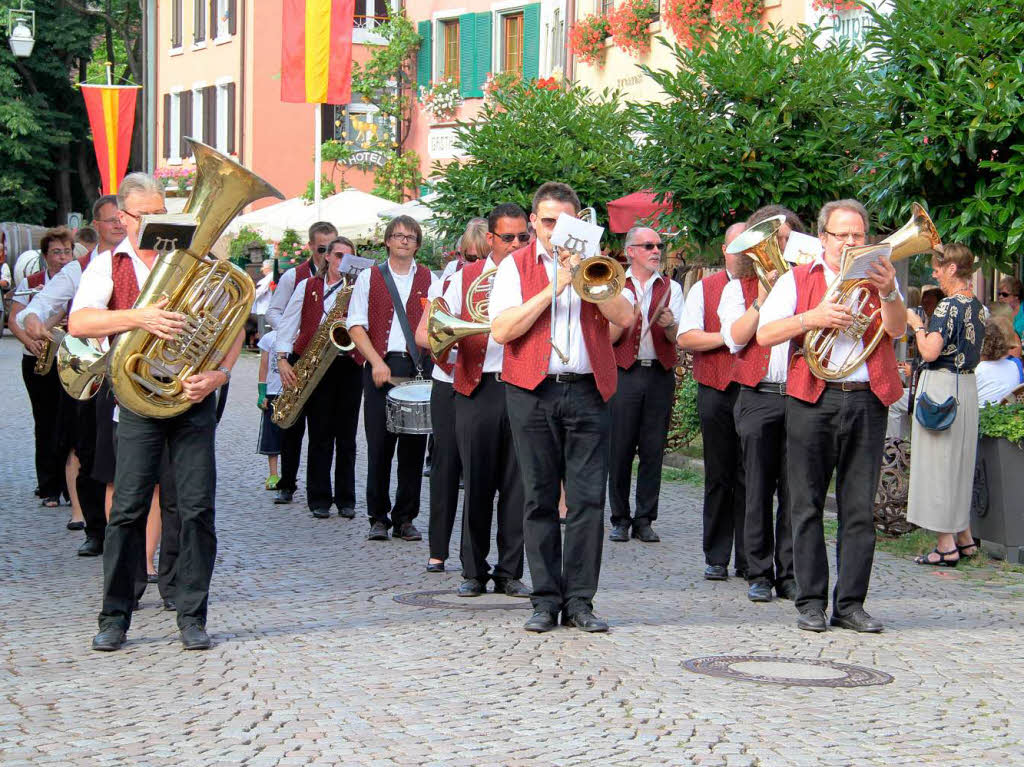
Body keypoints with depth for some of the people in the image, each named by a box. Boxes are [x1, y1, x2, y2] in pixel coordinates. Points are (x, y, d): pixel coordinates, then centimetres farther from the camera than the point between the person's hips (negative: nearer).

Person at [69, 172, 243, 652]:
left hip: (194, 396, 1)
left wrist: (219, 374, -10)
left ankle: (192, 616, 7)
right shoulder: (107, 265, 7)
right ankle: (115, 617, 7)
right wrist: (137, 317, -23)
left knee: (197, 508, -2)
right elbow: (78, 323, -10)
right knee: (127, 508, -3)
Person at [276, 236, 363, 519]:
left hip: (348, 366, 1)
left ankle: (345, 499, 10)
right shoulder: (307, 286, 10)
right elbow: (288, 324, 6)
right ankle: (319, 499, 6)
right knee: (320, 435, 0)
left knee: (346, 436, 3)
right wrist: (282, 359, -5)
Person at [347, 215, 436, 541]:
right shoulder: (369, 278, 10)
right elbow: (356, 325, 3)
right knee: (379, 444, -2)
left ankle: (405, 518, 9)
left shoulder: (430, 280, 12)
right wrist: (377, 362, -10)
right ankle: (378, 517, 6)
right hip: (380, 366, -1)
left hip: (419, 368, 1)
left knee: (413, 446, 1)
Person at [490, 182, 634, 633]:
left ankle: (579, 600, 1)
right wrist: (554, 288, -10)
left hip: (587, 392, 1)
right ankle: (546, 600, 8)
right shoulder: (515, 266, 7)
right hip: (533, 393, -1)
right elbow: (501, 331, -7)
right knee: (540, 500, 2)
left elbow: (625, 318, -2)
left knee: (588, 499, -4)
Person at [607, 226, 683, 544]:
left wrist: (669, 325, -18)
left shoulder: (671, 288, 12)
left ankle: (645, 520, 8)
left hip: (660, 375, 1)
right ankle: (620, 519, 7)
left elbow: (679, 338, 4)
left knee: (653, 450, 1)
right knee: (620, 449, -2)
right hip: (624, 374, -1)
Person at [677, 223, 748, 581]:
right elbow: (685, 338, -1)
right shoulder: (704, 289, 10)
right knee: (719, 476, 4)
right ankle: (716, 558, 10)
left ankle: (748, 559, 5)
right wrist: (728, 338, -10)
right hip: (717, 391, 0)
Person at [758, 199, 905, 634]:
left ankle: (850, 603, 7)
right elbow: (765, 335, 0)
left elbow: (897, 329, -4)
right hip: (813, 401, -1)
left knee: (859, 509, 2)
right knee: (807, 506, 0)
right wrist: (813, 317, -13)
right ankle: (811, 602, 7)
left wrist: (888, 294, -23)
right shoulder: (797, 280, 11)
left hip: (867, 402, 1)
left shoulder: (879, 278, 14)